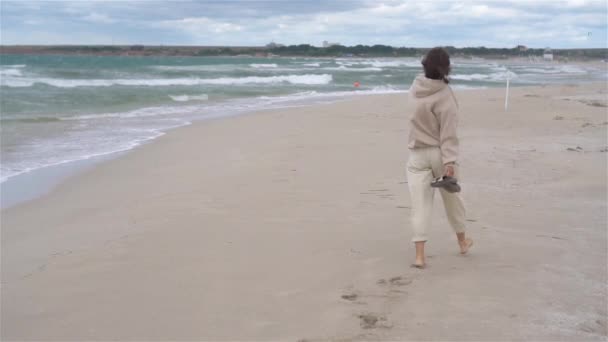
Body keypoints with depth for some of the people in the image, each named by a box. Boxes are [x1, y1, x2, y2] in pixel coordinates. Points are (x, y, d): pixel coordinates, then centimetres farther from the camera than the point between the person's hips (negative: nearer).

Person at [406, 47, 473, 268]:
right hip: (440, 154, -3)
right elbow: (448, 134, -20)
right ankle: (462, 242, 37)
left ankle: (419, 255, -6)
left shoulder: (415, 88, -3)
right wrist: (450, 161, -20)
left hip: (417, 155, 3)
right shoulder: (445, 96, -18)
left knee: (420, 205, 1)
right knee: (452, 198, 18)